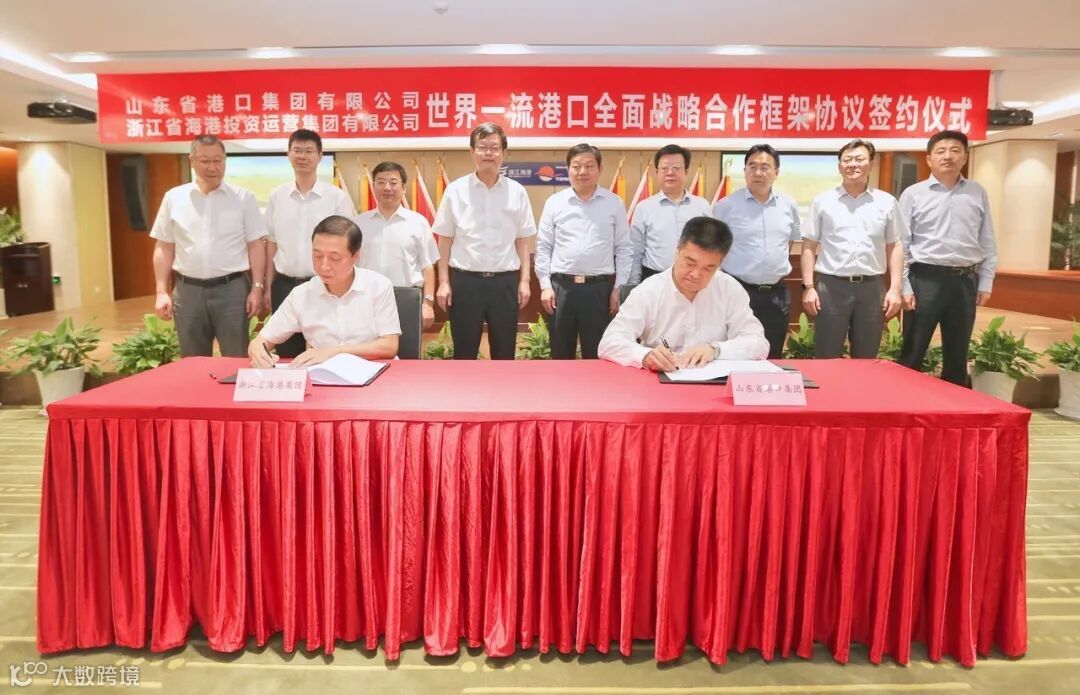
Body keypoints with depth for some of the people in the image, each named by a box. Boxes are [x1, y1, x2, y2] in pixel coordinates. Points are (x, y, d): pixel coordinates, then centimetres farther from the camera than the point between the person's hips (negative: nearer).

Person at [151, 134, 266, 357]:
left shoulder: (243, 198, 0)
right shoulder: (174, 198, 6)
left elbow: (255, 246, 1)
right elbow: (163, 248, 9)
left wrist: (257, 288, -6)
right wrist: (162, 292, 2)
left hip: (231, 288, -2)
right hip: (187, 290, 2)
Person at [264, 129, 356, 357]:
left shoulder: (338, 197, -4)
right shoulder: (276, 196, 6)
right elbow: (272, 244, 11)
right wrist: (269, 287, 10)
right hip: (285, 285, 3)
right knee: (287, 355, 11)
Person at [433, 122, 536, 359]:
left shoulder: (517, 192, 4)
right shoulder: (455, 190, 1)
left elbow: (522, 241, 8)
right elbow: (445, 240, 4)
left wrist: (524, 281, 3)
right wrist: (443, 282, -1)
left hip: (505, 281, 1)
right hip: (465, 280, -1)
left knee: (505, 354, 10)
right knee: (464, 354, 7)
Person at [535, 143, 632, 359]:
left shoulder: (614, 203, 3)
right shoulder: (554, 202, 4)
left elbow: (623, 249, 5)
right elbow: (543, 247, 6)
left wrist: (618, 288, 0)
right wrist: (545, 285, -1)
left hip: (600, 288, 0)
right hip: (561, 286, 1)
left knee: (597, 356, 7)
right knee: (561, 356, 10)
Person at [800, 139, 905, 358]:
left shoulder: (887, 202, 8)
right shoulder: (823, 201, 4)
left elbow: (895, 247, 9)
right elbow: (809, 246, 4)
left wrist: (895, 288, 1)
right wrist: (808, 287, -3)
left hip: (872, 287, 2)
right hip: (831, 286, -1)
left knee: (866, 359, 10)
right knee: (827, 359, 3)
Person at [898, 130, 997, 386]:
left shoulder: (978, 194, 9)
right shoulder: (913, 194, 1)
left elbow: (988, 243, 11)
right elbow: (901, 244, -1)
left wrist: (985, 283, 5)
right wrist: (904, 287, -6)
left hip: (965, 281, 3)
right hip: (925, 279, -3)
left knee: (957, 356, 12)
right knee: (912, 354, 2)